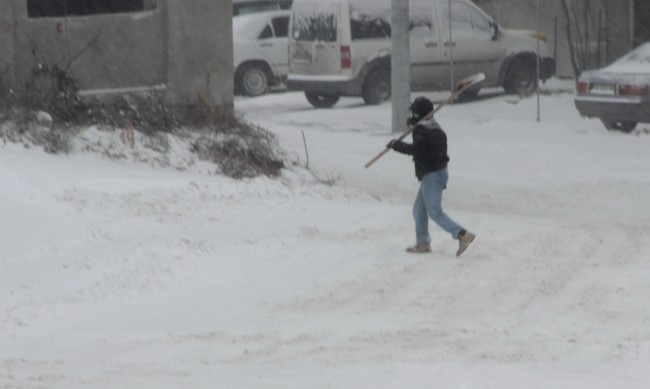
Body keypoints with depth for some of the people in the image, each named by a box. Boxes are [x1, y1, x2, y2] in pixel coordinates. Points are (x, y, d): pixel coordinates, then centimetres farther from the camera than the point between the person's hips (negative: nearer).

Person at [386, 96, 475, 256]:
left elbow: (415, 149, -26)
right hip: (440, 171, 10)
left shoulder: (421, 128, -16)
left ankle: (462, 235, -17)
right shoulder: (434, 126, 13)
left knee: (435, 212, -9)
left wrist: (396, 145, -14)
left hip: (431, 175, -10)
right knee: (419, 209, 17)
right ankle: (422, 243, 20)